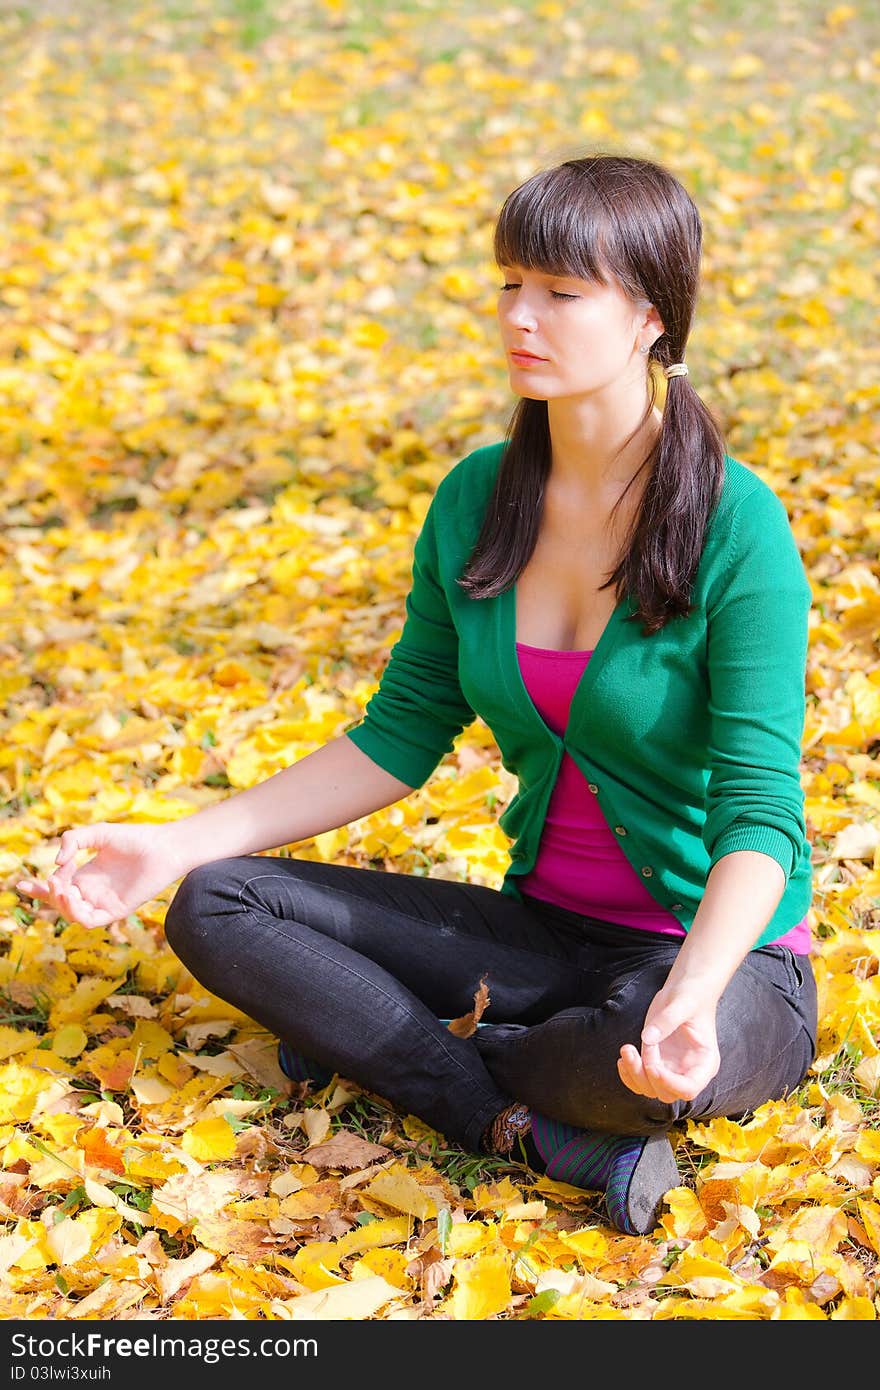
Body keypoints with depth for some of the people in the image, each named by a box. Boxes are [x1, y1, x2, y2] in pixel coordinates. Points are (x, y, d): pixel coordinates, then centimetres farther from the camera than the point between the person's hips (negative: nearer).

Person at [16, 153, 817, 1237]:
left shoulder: (735, 527, -18)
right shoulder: (478, 499, 0)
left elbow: (759, 810, -22)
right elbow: (400, 737, 7)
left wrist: (690, 999, -41)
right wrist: (181, 844, -1)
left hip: (727, 952, -5)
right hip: (544, 930, 6)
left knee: (663, 1060, -40)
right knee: (215, 908, -7)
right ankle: (544, 1137, -19)